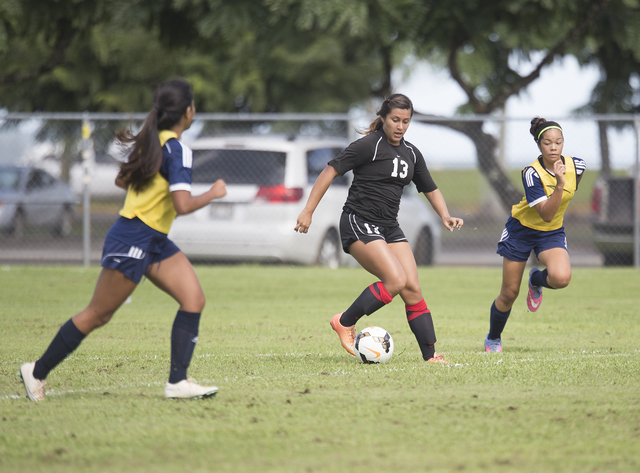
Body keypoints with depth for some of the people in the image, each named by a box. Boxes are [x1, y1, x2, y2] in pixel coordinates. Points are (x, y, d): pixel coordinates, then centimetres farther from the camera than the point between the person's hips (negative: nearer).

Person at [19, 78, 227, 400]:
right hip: (131, 242, -9)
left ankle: (177, 381, -6)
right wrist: (213, 193, -11)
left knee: (194, 299, -3)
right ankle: (37, 372, 14)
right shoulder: (177, 150, -20)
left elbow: (122, 179, 19)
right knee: (97, 315, 1)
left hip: (155, 242, 9)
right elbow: (183, 206, -27)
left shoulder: (149, 140, 6)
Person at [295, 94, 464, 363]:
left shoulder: (411, 154, 12)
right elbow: (330, 171, -12)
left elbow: (431, 189, 23)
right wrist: (308, 211, -17)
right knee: (395, 280, -22)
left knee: (413, 289, -5)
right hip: (359, 222, -7)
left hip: (389, 227, 7)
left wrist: (445, 215, 3)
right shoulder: (369, 146, -10)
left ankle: (430, 355, -4)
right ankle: (345, 322, -6)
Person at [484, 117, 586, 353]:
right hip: (521, 230, -3)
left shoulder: (576, 165, -14)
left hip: (552, 233, 3)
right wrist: (559, 185, -43)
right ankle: (493, 339, 31)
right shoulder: (532, 173, -26)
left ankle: (536, 280, 9)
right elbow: (546, 215, -33)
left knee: (561, 278, -29)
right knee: (509, 294, 4)